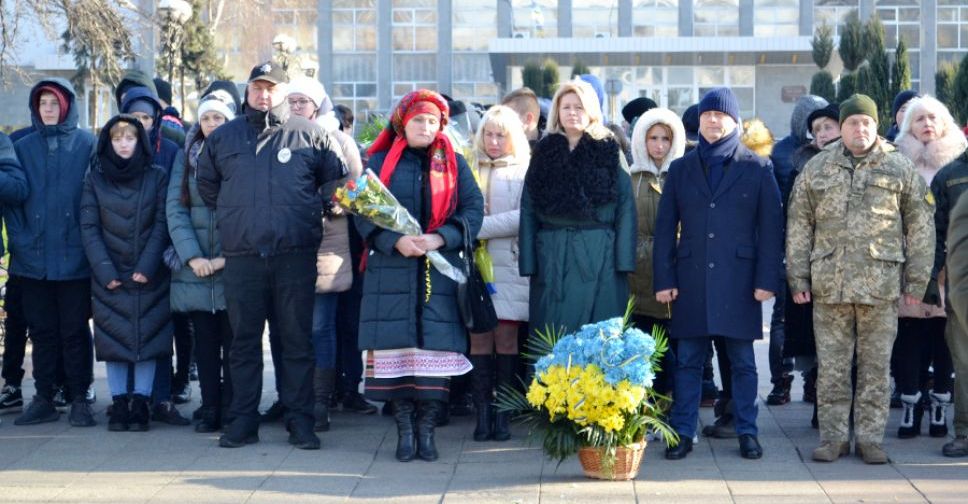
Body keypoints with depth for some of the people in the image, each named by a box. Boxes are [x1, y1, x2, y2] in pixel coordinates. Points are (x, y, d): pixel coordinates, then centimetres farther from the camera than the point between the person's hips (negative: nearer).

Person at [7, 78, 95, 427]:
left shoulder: (87, 145, 0)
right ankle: (43, 399, 15)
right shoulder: (24, 147, 9)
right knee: (42, 330, 8)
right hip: (34, 257, 3)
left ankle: (79, 400, 10)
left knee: (74, 331, 2)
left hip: (75, 257, -3)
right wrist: (18, 237, -2)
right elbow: (11, 196, 8)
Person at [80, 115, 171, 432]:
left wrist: (147, 266, -11)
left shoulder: (157, 177, 5)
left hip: (149, 275, -1)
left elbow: (162, 224, 0)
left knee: (147, 338, -3)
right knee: (114, 339, 0)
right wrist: (104, 270, -9)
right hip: (109, 276, 1)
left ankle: (140, 404, 4)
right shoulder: (95, 179, 6)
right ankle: (119, 404, 7)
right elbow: (88, 228, 1)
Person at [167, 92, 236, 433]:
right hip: (195, 269, 3)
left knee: (233, 340, 0)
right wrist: (192, 256, -9)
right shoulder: (187, 159, 11)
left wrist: (228, 258, -12)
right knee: (205, 341, 5)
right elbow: (174, 209, 3)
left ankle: (231, 411, 6)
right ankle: (210, 409, 10)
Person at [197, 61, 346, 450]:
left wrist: (311, 214, 10)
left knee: (297, 341, 2)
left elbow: (339, 180, 11)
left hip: (295, 255, -2)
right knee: (244, 342, 7)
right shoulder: (223, 137, 12)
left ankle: (300, 420, 8)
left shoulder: (309, 135, 4)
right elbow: (206, 185, 24)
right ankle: (243, 420, 13)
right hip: (241, 257, 2)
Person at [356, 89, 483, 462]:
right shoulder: (380, 162, 10)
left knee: (436, 346, -5)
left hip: (440, 271, 0)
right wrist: (394, 240, -14)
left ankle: (426, 429, 2)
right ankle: (404, 430, 4)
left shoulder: (454, 164, 12)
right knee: (396, 347, -4)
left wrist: (440, 239, -13)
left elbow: (473, 208, 3)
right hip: (391, 271, 0)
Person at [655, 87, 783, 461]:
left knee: (742, 361, 5)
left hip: (738, 278, -2)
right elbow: (665, 227, 8)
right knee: (687, 360, 4)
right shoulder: (681, 168, 11)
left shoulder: (757, 168, 4)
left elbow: (770, 227, 1)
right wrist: (664, 279, 1)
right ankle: (682, 433, 10)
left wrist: (767, 279, -6)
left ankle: (747, 432, 13)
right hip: (691, 279, 2)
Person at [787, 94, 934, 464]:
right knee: (832, 367, 5)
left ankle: (870, 437, 14)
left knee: (876, 366, 5)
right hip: (829, 284, 1)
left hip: (881, 285, -1)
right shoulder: (817, 169, 8)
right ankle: (833, 437, 14)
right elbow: (799, 226, 9)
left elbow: (920, 227, 5)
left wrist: (916, 280, 1)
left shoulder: (900, 169, 4)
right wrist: (798, 277, 3)